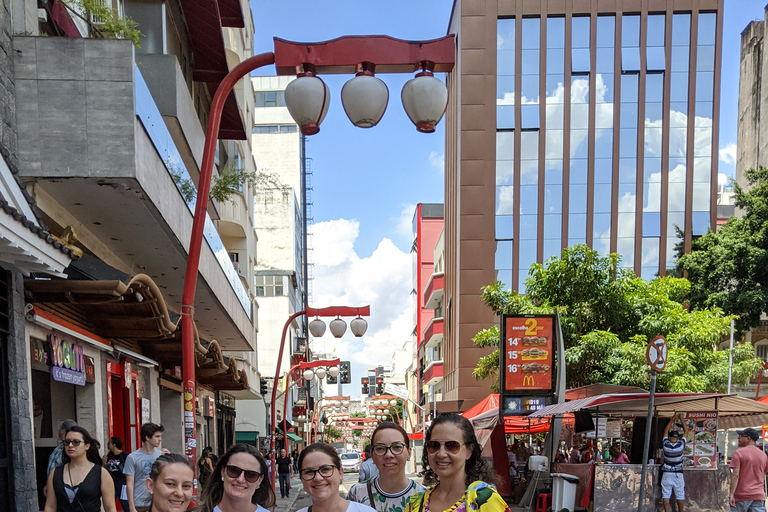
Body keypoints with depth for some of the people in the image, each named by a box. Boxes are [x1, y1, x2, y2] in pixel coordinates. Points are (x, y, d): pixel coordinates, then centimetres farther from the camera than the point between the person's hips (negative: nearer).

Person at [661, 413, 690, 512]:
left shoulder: (665, 445, -6)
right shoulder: (681, 445, -10)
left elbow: (666, 430, 10)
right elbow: (686, 431, 3)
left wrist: (672, 419, 15)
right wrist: (681, 419, 11)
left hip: (667, 473, 1)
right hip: (678, 474, -1)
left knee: (666, 495, 4)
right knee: (680, 496, 7)